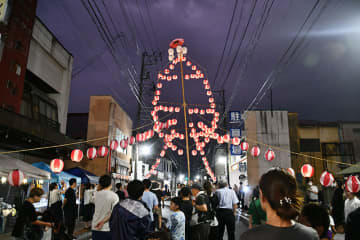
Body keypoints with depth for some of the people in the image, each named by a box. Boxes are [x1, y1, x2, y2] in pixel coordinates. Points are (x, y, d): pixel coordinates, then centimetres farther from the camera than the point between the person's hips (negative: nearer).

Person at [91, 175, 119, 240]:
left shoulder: (96, 194, -2)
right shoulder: (114, 196, -12)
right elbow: (114, 213, -17)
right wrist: (103, 222, -12)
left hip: (95, 228, 4)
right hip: (108, 229, -4)